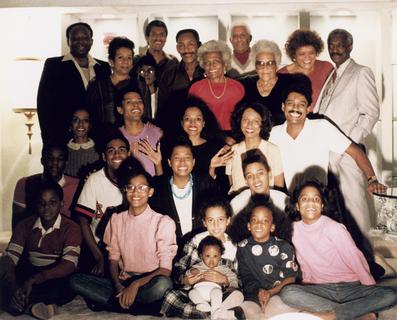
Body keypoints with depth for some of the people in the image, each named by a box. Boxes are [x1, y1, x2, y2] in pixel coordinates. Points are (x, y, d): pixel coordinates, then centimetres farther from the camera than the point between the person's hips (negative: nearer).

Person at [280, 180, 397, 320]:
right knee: (287, 293, -29)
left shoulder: (333, 227, -12)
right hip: (320, 290, 2)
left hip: (351, 287, -2)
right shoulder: (295, 229, 0)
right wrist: (307, 290, 3)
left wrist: (373, 291, -7)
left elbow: (356, 260, -9)